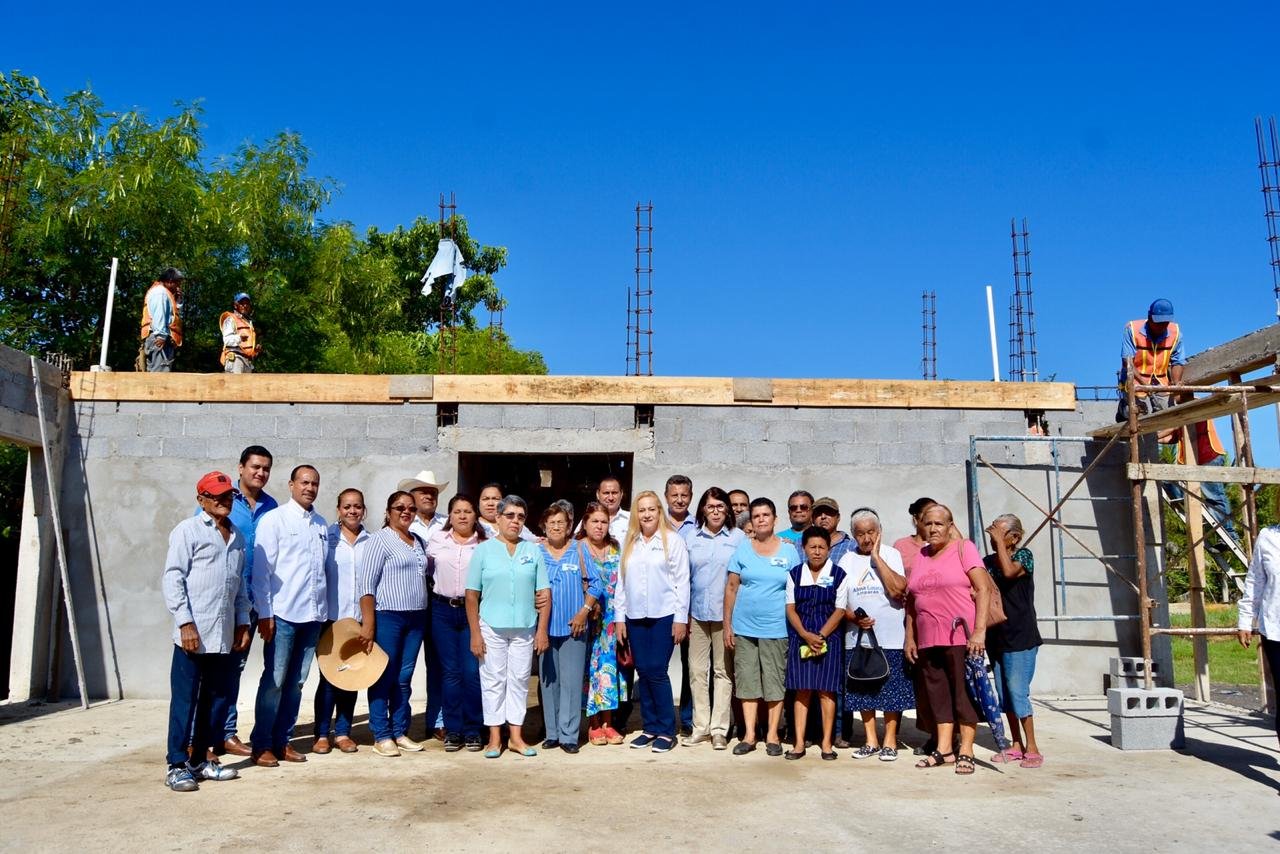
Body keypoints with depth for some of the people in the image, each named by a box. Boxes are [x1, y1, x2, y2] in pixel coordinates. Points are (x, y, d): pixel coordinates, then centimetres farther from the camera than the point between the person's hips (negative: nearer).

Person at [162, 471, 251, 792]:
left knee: (217, 698, 11)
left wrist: (242, 622, 14)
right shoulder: (188, 530, -3)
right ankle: (177, 765, 9)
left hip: (224, 635, 6)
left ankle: (201, 759, 23)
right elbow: (172, 577, -9)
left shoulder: (237, 536, 16)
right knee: (185, 699, 0)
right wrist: (185, 622, -15)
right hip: (194, 633, -6)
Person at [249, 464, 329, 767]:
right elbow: (261, 569, -6)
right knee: (274, 681, 0)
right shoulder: (274, 520, -4)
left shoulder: (322, 524, 12)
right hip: (283, 614, -5)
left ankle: (283, 741, 21)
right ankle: (262, 745, 11)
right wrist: (264, 614, -10)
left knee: (296, 682, 11)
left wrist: (324, 611, 12)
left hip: (313, 615, 5)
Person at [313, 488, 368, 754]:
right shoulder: (327, 537, 0)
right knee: (329, 676, 0)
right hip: (332, 616, -2)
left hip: (360, 618, 3)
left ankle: (342, 732, 18)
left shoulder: (370, 541, 7)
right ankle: (322, 734, 12)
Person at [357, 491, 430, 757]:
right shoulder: (380, 540, -5)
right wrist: (368, 623, -16)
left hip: (416, 617, 6)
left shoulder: (418, 541, 15)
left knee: (404, 678, 10)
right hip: (387, 616, -6)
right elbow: (366, 583, -11)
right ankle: (381, 736, 9)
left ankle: (400, 732, 18)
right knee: (384, 677, 0)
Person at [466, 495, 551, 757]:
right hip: (492, 627, -2)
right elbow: (472, 595, -1)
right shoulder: (483, 550, 1)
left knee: (519, 681, 8)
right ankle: (495, 738, 16)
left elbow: (544, 592, 5)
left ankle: (516, 736, 19)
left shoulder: (533, 551, 6)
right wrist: (475, 633, -6)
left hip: (525, 628, 2)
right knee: (494, 681, 5)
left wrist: (542, 630, -1)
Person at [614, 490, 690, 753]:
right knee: (643, 672, 7)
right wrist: (619, 617, 9)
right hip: (635, 617, 4)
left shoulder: (673, 541, -1)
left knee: (657, 672, -6)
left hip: (664, 616, -4)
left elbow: (682, 581, -3)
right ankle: (650, 728, 18)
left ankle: (666, 730, 6)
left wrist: (681, 618, -7)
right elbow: (621, 582, 13)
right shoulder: (629, 544, 12)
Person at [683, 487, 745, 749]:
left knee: (723, 671, 4)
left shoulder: (739, 538, 0)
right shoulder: (691, 537, 8)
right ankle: (701, 726, 16)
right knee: (697, 670, 6)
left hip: (726, 613, -2)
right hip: (697, 612, 3)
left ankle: (719, 728, 12)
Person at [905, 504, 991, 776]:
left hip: (961, 637, -5)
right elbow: (911, 600, 17)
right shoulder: (919, 557, 14)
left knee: (964, 692, -1)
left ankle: (965, 752, 6)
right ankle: (944, 750, 16)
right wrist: (909, 638, 14)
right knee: (938, 693, 8)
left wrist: (979, 630, -17)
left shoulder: (964, 548, -1)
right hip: (928, 639, 5)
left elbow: (983, 589, -9)